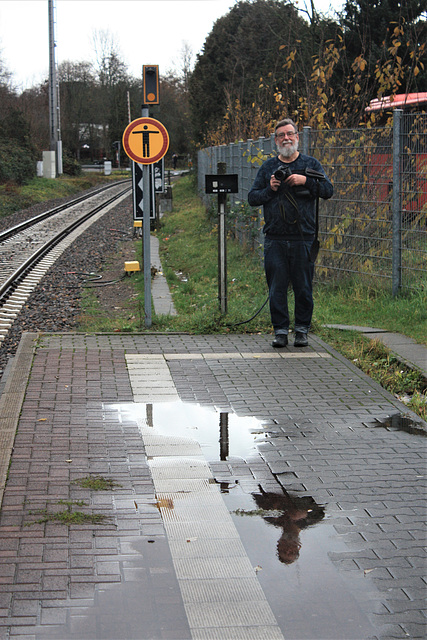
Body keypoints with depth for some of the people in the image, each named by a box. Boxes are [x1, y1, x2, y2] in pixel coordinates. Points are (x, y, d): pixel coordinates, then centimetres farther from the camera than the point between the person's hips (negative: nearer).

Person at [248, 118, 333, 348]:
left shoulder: (311, 164, 9)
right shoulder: (268, 167, 12)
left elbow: (328, 190, -1)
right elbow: (252, 198, 11)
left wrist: (305, 181, -13)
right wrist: (270, 189, -6)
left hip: (303, 238, -1)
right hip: (275, 239, 1)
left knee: (303, 288, 3)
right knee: (277, 287, 1)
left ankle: (302, 330, 14)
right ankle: (280, 330, 9)